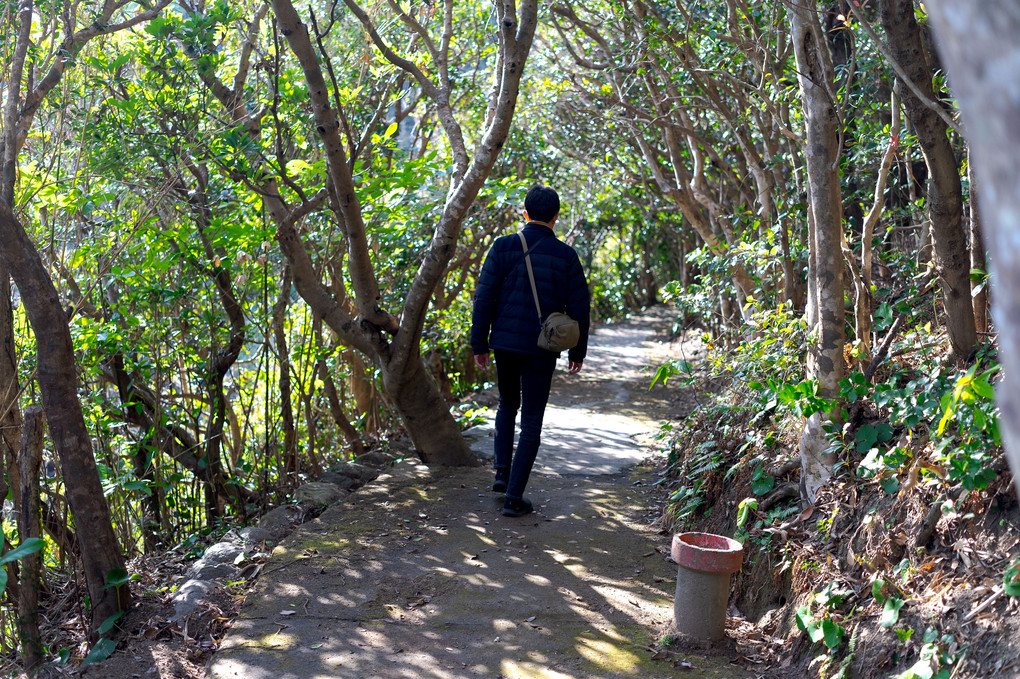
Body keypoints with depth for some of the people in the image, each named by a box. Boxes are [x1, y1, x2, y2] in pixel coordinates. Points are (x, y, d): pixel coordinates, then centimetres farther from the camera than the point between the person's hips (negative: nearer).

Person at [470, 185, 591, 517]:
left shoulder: (503, 247, -2)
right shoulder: (565, 255, -2)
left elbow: (484, 298, -3)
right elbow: (579, 306, 1)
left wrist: (479, 343, 4)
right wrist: (578, 351, 12)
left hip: (504, 343, 2)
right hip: (541, 348, -1)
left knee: (507, 404, 25)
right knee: (531, 421, 5)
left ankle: (502, 471, 15)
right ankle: (514, 497, 3)